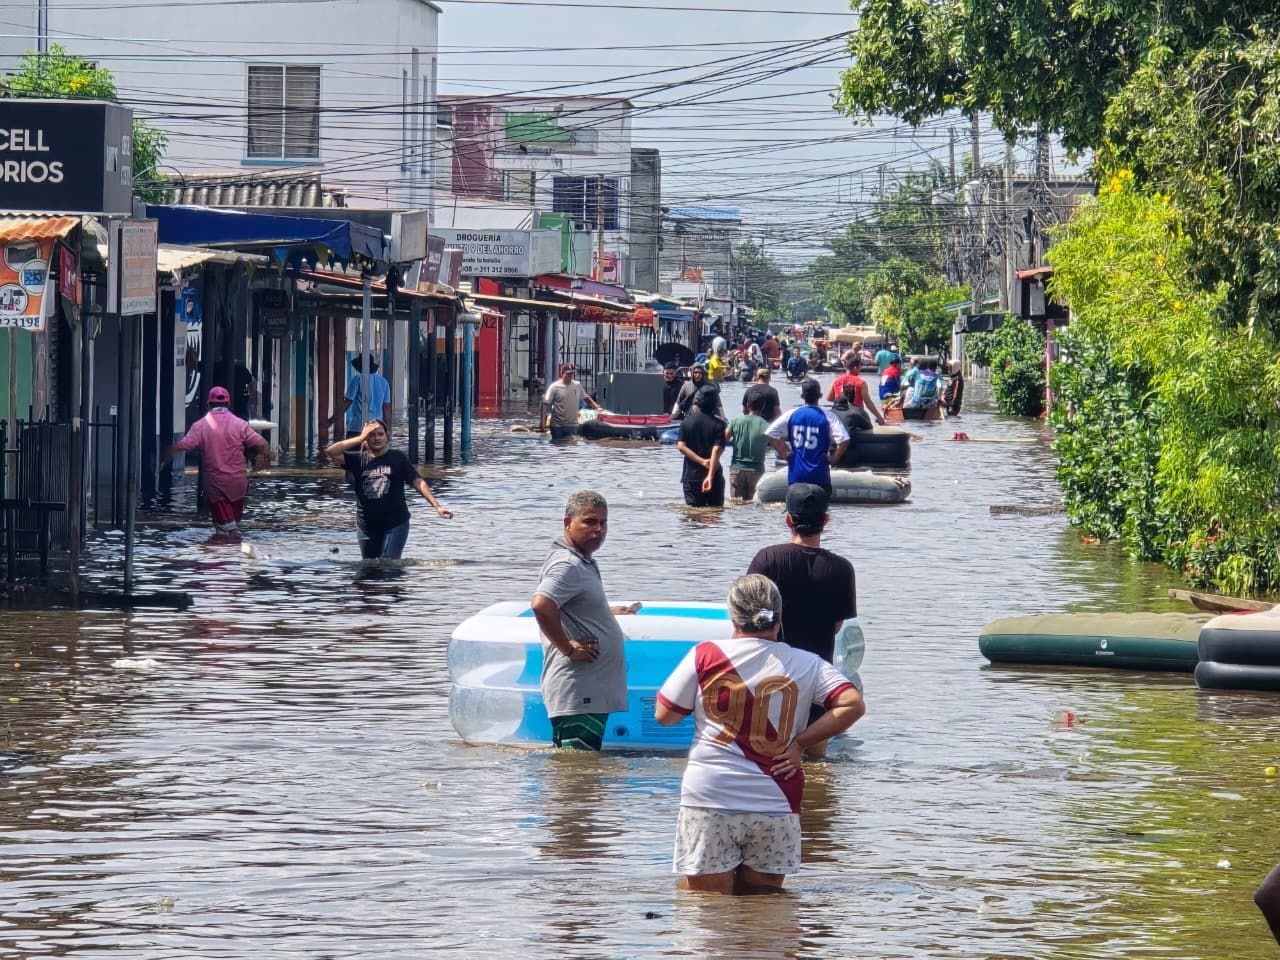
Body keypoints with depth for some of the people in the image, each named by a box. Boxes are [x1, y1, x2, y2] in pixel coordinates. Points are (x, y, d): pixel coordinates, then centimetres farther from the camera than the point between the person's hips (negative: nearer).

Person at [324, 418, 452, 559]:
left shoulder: (397, 457, -2)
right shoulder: (358, 460, 3)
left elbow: (417, 482, -4)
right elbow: (330, 452, -7)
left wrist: (437, 506, -14)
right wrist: (360, 438, -11)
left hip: (395, 524, -4)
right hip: (367, 526, 4)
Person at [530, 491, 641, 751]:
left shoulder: (583, 563, 19)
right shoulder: (567, 565, -14)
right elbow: (541, 605, -31)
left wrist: (610, 611, 32)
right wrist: (569, 649, -22)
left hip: (593, 691, 11)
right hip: (577, 693, -11)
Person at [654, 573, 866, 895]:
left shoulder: (706, 655, -2)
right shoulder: (806, 665, 2)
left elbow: (664, 715, 3)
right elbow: (853, 705, -8)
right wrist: (800, 743, -1)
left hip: (709, 800, -2)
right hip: (775, 806, 2)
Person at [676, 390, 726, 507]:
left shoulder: (686, 422, 2)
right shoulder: (718, 424, -5)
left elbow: (681, 446, -8)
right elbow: (716, 450, -15)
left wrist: (702, 461, -12)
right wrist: (710, 476, -22)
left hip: (691, 475, 1)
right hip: (714, 476, -1)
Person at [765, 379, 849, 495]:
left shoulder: (791, 415, 1)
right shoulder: (828, 417, -8)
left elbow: (770, 434, -2)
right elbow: (843, 440, -18)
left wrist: (784, 454, 6)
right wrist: (834, 458, -3)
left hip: (796, 473, 3)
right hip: (819, 475, -2)